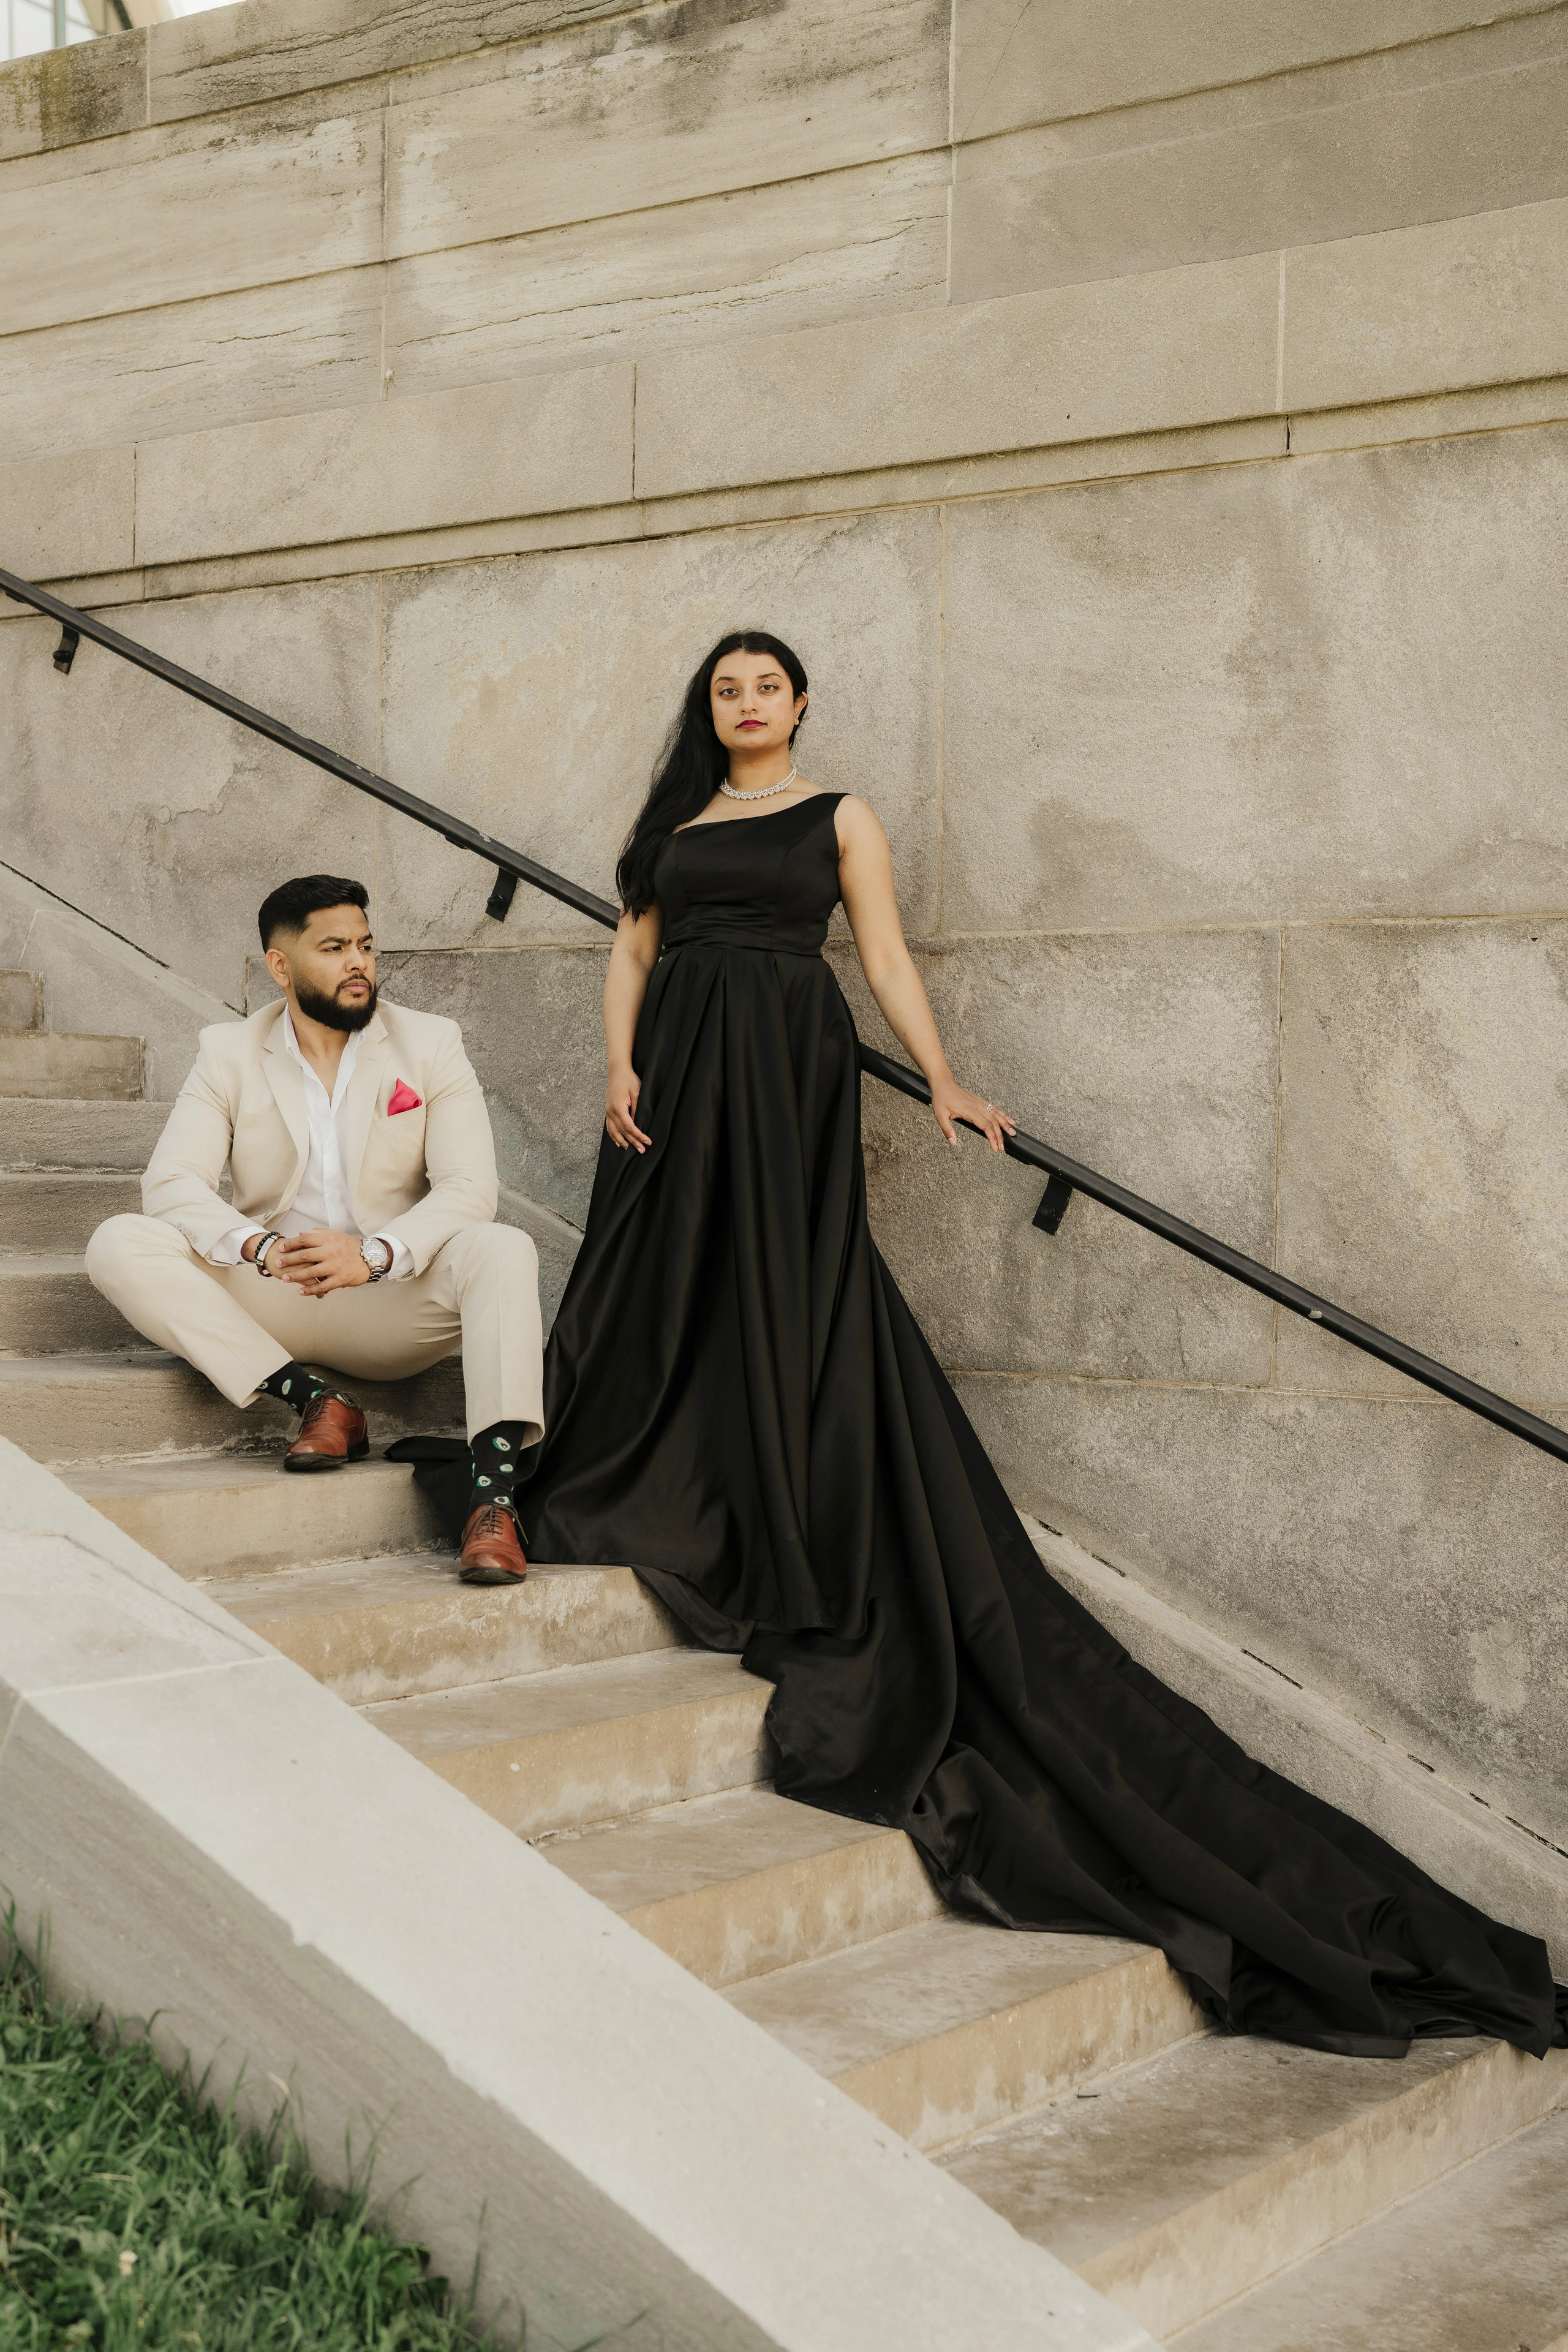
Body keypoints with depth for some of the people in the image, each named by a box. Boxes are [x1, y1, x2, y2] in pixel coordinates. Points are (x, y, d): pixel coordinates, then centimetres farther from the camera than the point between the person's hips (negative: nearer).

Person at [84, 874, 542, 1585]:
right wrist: (259, 1247, -28)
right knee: (119, 1245, -21)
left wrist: (375, 1253, -29)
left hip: (394, 1303, -1)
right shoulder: (229, 1054, 5)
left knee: (504, 1251, -31)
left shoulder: (430, 1045, 2)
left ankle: (490, 1499, -41)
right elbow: (171, 1182, -8)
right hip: (269, 1302, 1)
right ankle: (316, 1401, -26)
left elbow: (469, 1189, -10)